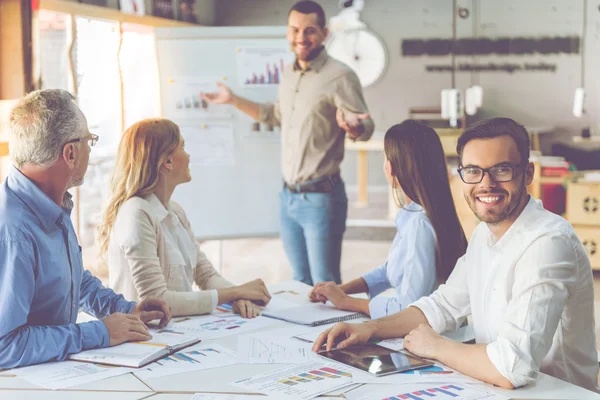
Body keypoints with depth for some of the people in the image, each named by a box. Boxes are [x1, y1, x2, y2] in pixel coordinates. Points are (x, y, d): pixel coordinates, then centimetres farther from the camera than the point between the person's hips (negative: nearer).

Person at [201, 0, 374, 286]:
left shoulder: (340, 77, -13)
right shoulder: (289, 74, 10)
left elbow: (367, 129, -13)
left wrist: (352, 127, -36)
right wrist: (233, 100, 24)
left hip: (320, 197, -7)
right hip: (288, 195, 7)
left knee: (326, 286, -2)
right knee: (300, 281, 17)